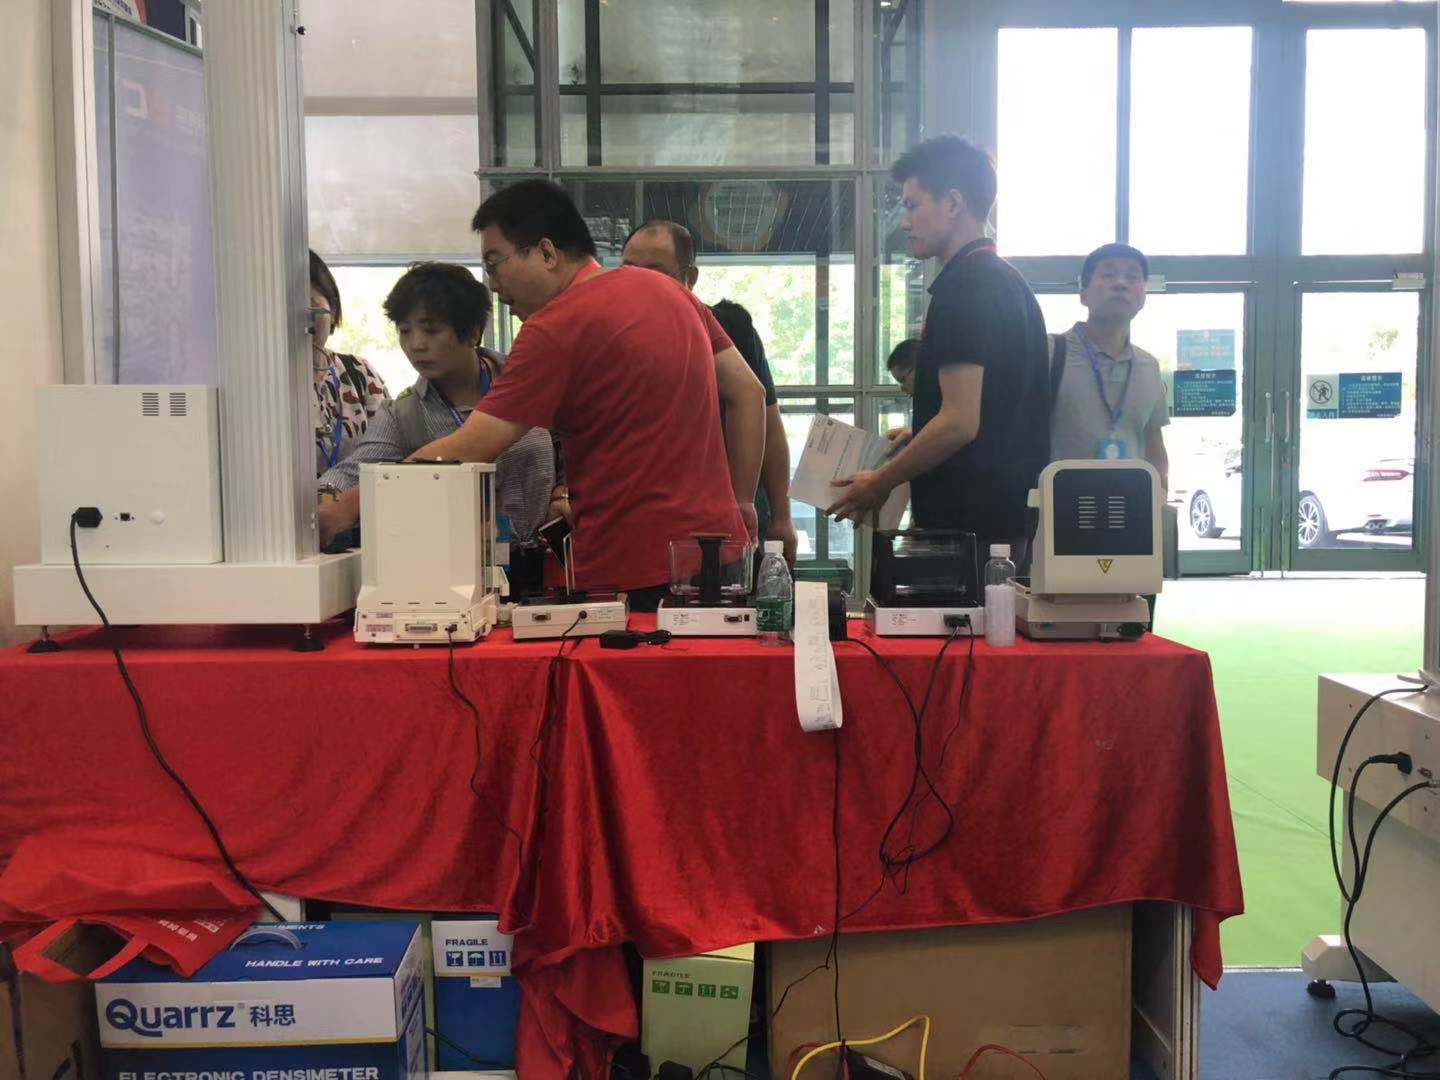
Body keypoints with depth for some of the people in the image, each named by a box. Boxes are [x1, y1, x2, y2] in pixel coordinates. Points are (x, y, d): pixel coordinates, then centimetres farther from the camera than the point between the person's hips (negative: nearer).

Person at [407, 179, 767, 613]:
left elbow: (467, 450, -16)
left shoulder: (554, 328, -13)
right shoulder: (668, 289, 11)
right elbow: (749, 394, 13)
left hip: (630, 572, -8)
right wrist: (741, 503, 16)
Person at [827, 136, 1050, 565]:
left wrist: (880, 483, -11)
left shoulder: (964, 288, -15)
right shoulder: (1009, 280, 17)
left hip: (969, 524, -10)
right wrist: (916, 439, 21)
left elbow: (960, 422, -21)